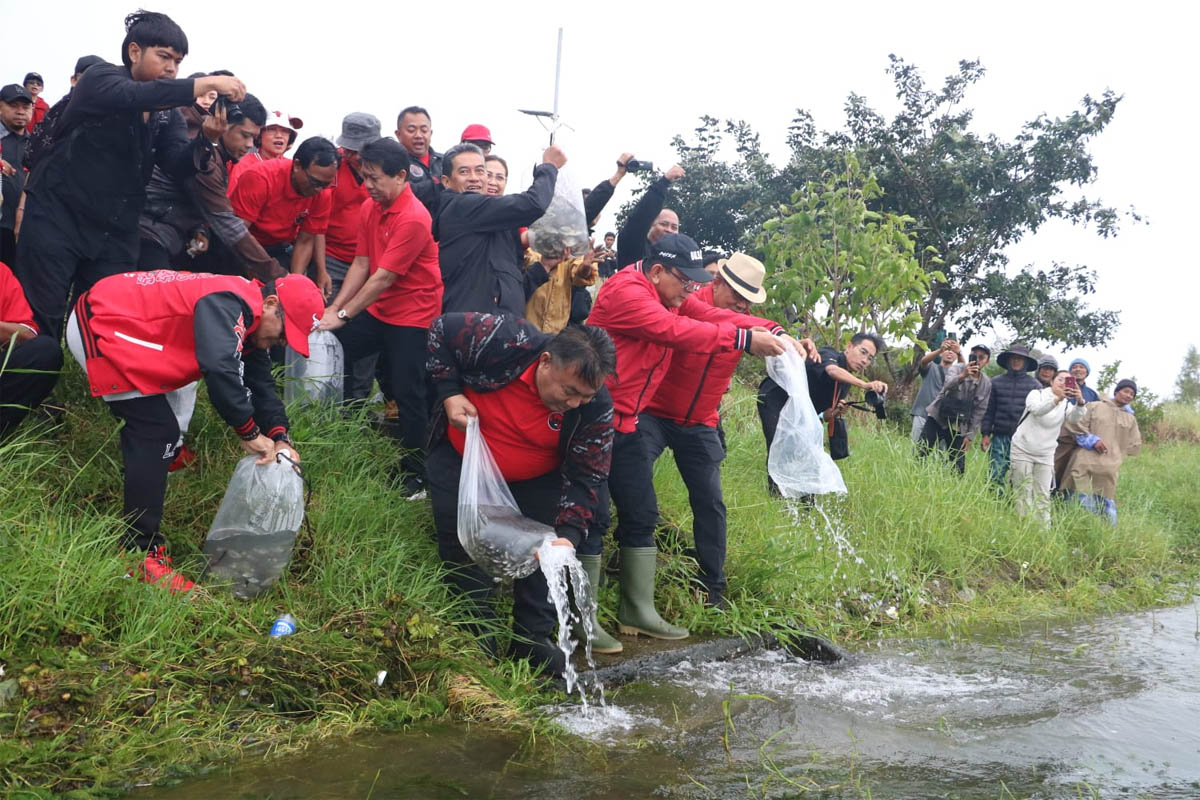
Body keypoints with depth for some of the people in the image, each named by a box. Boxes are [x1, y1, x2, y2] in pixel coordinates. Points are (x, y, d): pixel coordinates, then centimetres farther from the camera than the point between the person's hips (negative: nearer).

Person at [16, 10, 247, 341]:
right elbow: (134, 96, -30)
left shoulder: (168, 113, 9)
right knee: (41, 320, -5)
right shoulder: (99, 78, -7)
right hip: (58, 216, -5)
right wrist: (207, 84, -33)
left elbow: (179, 166, -6)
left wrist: (207, 138, -26)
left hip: (116, 232, 5)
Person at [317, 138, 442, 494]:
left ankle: (414, 474, 10)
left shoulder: (414, 218, -21)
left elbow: (383, 277, -22)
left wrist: (343, 315, -19)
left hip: (413, 316, -8)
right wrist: (332, 309, -4)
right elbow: (360, 265, 4)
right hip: (377, 311, 8)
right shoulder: (369, 209, 3)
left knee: (407, 394, -5)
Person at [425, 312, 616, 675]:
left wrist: (568, 533, -36)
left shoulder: (597, 408, -29)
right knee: (460, 542, -1)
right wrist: (449, 393, -25)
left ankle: (533, 639, 16)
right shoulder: (501, 340, -35)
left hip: (536, 480, 1)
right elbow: (441, 330, -18)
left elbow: (586, 477, -22)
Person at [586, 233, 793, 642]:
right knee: (593, 515, -8)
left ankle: (638, 611, 19)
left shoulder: (669, 294, 10)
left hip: (625, 422, 10)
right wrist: (746, 340, -28)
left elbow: (711, 315, -1)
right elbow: (677, 331, -28)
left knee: (641, 513, 10)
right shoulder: (626, 292, -19)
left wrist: (770, 333, -14)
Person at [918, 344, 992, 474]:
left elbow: (979, 411, 5)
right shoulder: (956, 368, -6)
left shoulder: (986, 383, 3)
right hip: (937, 419, -3)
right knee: (920, 455, -9)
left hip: (958, 428, 3)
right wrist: (962, 376, -49)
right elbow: (948, 385, -28)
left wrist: (970, 435, 0)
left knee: (958, 466, -1)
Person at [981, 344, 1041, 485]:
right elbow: (989, 410, 10)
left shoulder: (1034, 385, 5)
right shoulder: (996, 382, 10)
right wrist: (985, 434, 4)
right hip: (999, 436, 1)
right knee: (996, 475, -3)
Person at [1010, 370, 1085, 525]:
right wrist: (1057, 399, -44)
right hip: (1023, 450, -3)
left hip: (1045, 455, 3)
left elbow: (1075, 419, -17)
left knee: (1043, 495, 0)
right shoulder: (1037, 394, -3)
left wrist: (1079, 402, -37)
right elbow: (1037, 410, -26)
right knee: (1023, 493, -1)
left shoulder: (1067, 405, 6)